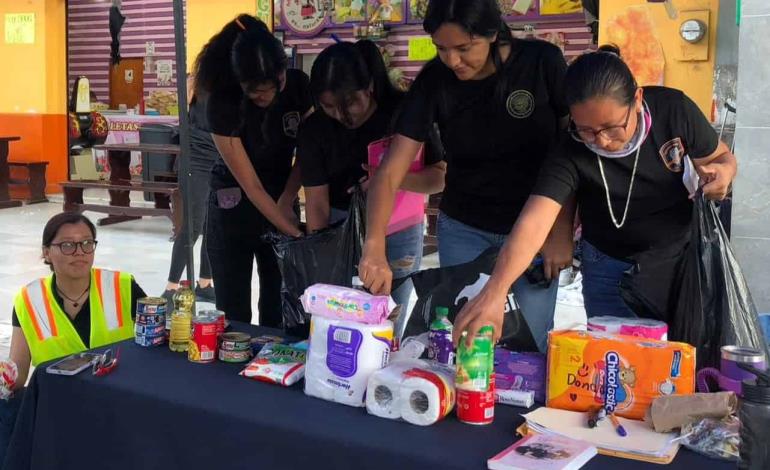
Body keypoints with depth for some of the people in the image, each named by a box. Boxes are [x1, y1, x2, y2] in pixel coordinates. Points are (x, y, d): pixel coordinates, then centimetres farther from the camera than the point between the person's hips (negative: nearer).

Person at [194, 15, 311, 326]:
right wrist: (296, 234, -25)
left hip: (279, 198, 3)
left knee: (278, 304, 4)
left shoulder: (299, 86, -14)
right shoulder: (223, 103, -24)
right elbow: (251, 186, -22)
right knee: (233, 309, -2)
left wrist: (286, 201, -10)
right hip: (234, 207, -3)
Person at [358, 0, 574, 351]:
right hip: (464, 230, 1)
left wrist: (563, 231, -12)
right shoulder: (434, 82, -13)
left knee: (532, 346, 3)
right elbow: (390, 172, -16)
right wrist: (375, 248, -30)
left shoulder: (543, 62, -15)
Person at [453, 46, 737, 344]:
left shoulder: (674, 109, -22)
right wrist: (493, 292, -57)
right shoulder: (571, 155, -28)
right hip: (612, 269, -2)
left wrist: (722, 172, -28)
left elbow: (722, 157, -3)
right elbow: (532, 223, -42)